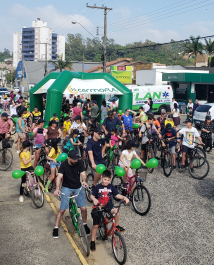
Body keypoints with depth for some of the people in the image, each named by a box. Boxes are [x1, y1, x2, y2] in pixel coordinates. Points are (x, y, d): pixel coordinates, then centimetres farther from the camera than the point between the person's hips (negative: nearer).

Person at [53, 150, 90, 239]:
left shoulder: (79, 163, -9)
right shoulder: (64, 165, -16)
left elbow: (83, 173, -11)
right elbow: (59, 176, -25)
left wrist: (84, 181, -34)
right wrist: (57, 189, -40)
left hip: (78, 187, 2)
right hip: (67, 188, -2)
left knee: (83, 208, -5)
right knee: (62, 209, -6)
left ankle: (85, 225, 21)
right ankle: (56, 228, 10)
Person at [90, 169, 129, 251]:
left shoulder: (111, 187, 0)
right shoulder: (98, 187, -6)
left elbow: (117, 195, -3)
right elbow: (92, 195, -7)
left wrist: (124, 197, -22)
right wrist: (94, 199, -29)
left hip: (108, 205, 2)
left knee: (116, 211, -29)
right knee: (95, 225, -1)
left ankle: (116, 226, -2)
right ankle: (92, 241, 17)